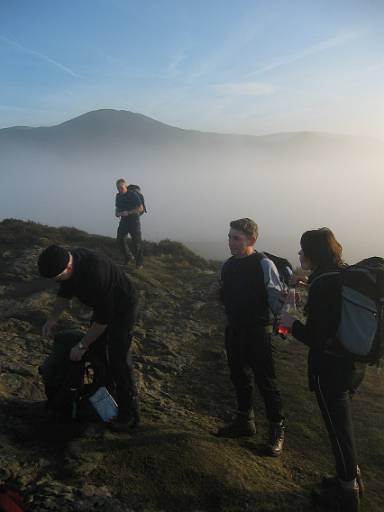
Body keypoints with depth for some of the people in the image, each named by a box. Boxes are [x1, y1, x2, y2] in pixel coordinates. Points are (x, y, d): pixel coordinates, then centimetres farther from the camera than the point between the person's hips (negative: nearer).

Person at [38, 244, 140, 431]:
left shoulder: (94, 274, -41)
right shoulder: (68, 259, -15)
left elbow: (103, 318, -32)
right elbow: (65, 291, 5)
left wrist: (82, 346, -22)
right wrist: (52, 318, -6)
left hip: (122, 308, -9)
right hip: (105, 304, 9)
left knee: (118, 361, -8)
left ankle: (129, 413, 4)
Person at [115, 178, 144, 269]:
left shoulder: (133, 194, -13)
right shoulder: (118, 196, 6)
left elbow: (141, 208, -16)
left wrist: (128, 212, -23)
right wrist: (117, 213, -2)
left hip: (134, 220, -6)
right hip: (123, 220, 6)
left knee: (136, 242, -3)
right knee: (120, 240, -1)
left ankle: (139, 263, 10)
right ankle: (129, 257, 20)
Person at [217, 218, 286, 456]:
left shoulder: (264, 265, -14)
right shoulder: (228, 266, 5)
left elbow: (276, 298, -15)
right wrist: (218, 292, -2)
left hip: (258, 332, -6)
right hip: (234, 330, 7)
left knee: (266, 381, 1)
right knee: (239, 377, 18)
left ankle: (277, 430, 20)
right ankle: (245, 421, 37)